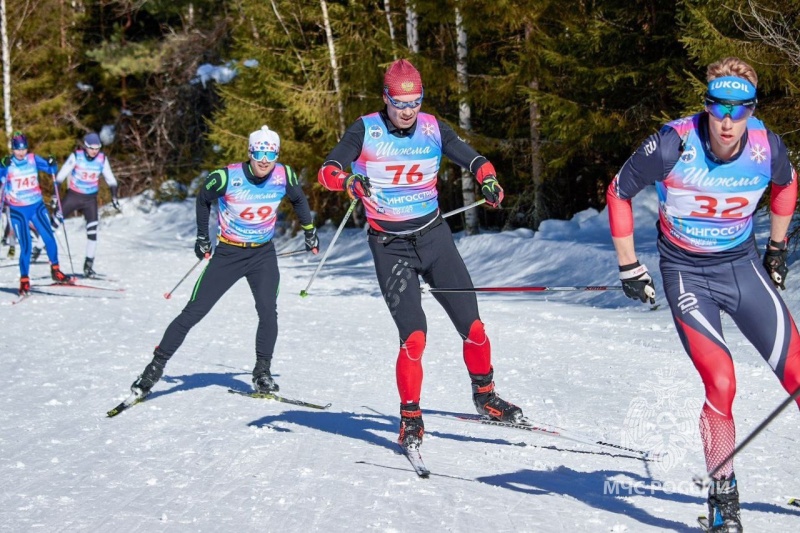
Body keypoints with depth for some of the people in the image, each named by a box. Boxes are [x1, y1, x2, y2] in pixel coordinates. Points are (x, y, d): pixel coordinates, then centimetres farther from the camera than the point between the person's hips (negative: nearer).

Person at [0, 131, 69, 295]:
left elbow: (51, 169, 3)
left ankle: (55, 271, 12)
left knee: (49, 238, -5)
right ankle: (24, 281, 3)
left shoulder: (33, 159, -1)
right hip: (18, 211, -3)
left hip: (37, 206, 3)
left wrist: (52, 164, -19)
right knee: (26, 245, -8)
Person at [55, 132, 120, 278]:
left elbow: (111, 180, 4)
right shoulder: (76, 156, -15)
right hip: (73, 195, -1)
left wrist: (114, 197, -4)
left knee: (92, 231, -8)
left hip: (91, 199, 1)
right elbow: (61, 175, -10)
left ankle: (89, 265, -1)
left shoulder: (102, 159, -8)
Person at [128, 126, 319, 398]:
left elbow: (299, 200, 11)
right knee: (193, 312, -4)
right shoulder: (227, 177, -19)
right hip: (227, 253, -2)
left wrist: (310, 231, 21)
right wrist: (202, 237, 7)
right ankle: (156, 366, 4)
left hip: (263, 254, 2)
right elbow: (203, 200, 2)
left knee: (268, 311, -17)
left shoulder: (284, 176, -12)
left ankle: (262, 371, -1)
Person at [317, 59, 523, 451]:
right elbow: (327, 170, -16)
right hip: (390, 246, -3)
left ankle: (485, 396, 24)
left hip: (434, 236, 3)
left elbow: (472, 160, 3)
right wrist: (348, 179, -39)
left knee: (472, 327, 1)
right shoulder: (366, 130, -9)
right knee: (414, 337, -13)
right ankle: (410, 419, 3)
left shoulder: (432, 129, -1)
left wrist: (488, 181, -20)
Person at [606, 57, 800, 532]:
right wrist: (630, 269, -5)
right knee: (721, 385, -17)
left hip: (743, 265, 3)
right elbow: (619, 193, -7)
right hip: (687, 275, -3)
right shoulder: (674, 145, -23)